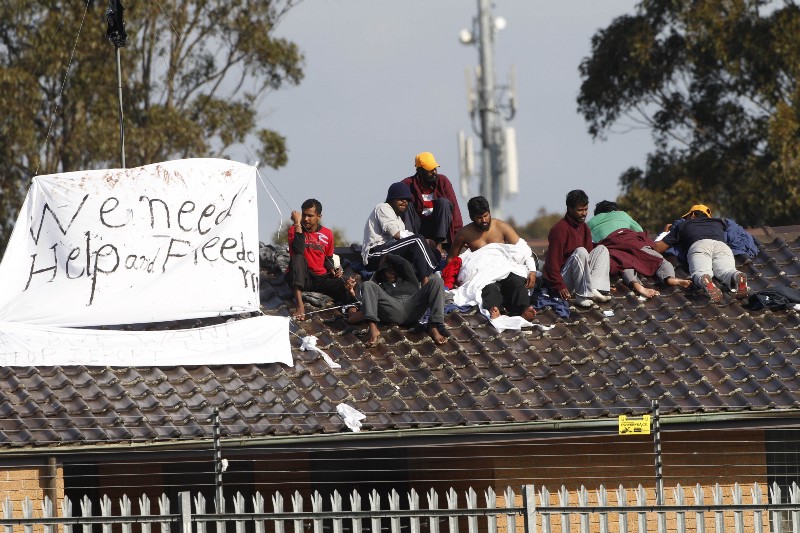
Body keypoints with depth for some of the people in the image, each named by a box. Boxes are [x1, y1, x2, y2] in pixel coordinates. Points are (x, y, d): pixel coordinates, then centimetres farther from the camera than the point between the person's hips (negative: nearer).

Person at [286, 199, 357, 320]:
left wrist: (332, 269, -2)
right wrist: (297, 224, -24)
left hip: (321, 278, 2)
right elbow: (298, 252, -23)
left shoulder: (327, 234, 9)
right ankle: (299, 303, -48)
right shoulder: (294, 230, -3)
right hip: (300, 277, -2)